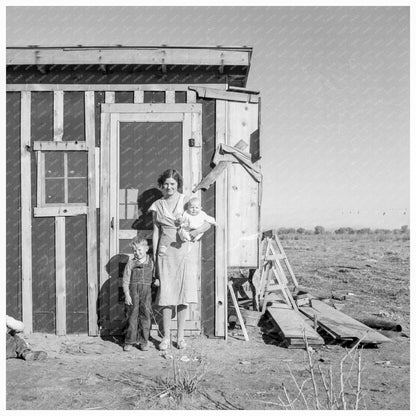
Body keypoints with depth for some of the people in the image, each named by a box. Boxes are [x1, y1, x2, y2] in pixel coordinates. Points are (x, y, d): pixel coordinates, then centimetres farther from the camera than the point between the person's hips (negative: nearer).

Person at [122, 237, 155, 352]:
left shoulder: (151, 263, 6)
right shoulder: (131, 263, 1)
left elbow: (154, 276, 16)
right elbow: (125, 280, -1)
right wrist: (127, 294, -7)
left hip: (146, 292, 1)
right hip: (133, 292, -1)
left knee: (145, 316, 3)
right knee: (132, 316, 3)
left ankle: (144, 341, 13)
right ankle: (129, 341, 13)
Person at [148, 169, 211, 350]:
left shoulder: (187, 201, 2)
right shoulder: (157, 205, 8)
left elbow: (207, 223, 0)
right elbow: (156, 232, 11)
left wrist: (195, 231, -18)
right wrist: (154, 257, 8)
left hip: (186, 251, -1)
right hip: (166, 252, 1)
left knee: (184, 293, 3)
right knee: (166, 293, -1)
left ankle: (181, 336, 16)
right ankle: (166, 337, 10)